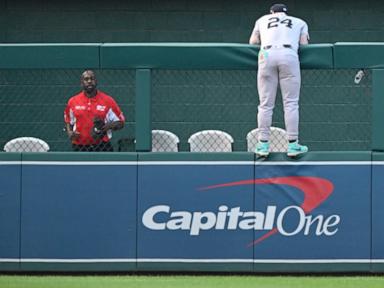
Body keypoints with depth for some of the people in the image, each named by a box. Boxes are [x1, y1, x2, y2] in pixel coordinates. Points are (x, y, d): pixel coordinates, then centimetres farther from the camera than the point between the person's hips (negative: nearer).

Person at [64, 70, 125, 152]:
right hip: (79, 148, 2)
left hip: (103, 148, -2)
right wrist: (69, 132, 1)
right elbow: (68, 121, 21)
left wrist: (106, 127, -15)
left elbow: (120, 122, 3)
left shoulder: (108, 100, 1)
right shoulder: (73, 101, 8)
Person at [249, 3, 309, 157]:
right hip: (289, 55, -1)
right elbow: (304, 43, 15)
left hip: (266, 54, 1)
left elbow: (252, 42, 23)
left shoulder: (263, 19, 29)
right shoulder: (300, 22, 28)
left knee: (265, 104, 2)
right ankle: (293, 145, -5)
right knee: (291, 103, 0)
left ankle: (263, 145, 0)